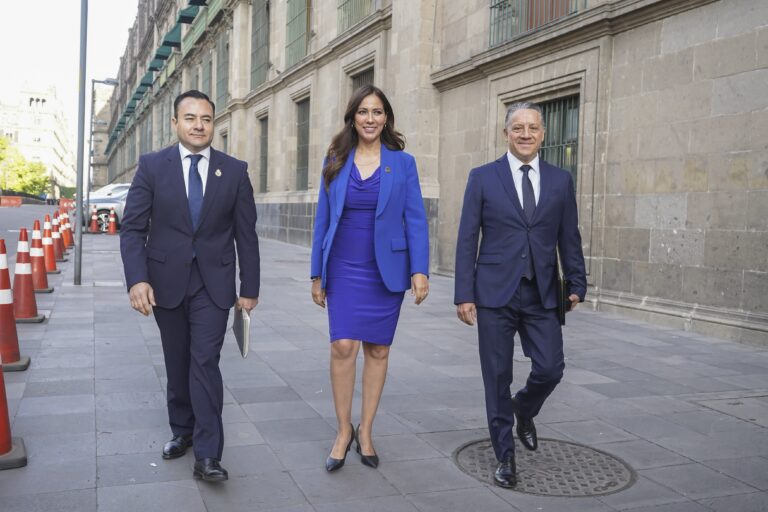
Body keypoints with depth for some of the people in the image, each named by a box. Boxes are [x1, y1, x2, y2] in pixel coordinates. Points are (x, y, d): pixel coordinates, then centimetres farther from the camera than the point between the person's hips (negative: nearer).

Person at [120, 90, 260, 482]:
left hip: (213, 282, -1)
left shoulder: (235, 171, 0)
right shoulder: (152, 166, 0)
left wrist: (250, 287, 1)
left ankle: (207, 456, -4)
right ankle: (182, 431, 32)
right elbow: (132, 228, -3)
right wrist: (137, 279, -16)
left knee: (205, 362, -8)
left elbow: (246, 234, 2)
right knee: (177, 363, 13)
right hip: (166, 281, 1)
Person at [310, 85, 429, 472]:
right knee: (343, 346, -10)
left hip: (386, 270, 0)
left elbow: (415, 219, -1)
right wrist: (317, 274, 5)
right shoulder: (335, 161, 5)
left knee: (378, 349, 6)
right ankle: (344, 430, 7)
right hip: (344, 270, 0)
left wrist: (419, 270, -11)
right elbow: (323, 219, 7)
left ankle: (365, 430, 21)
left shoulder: (403, 163, 1)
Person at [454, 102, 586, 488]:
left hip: (542, 294, 2)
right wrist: (464, 294, -7)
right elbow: (467, 240, -2)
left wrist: (577, 284, 1)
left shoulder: (560, 180, 7)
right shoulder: (483, 178, 0)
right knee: (497, 377, 4)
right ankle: (505, 456, 20)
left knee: (550, 368, -2)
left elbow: (569, 238, 10)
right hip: (495, 293, -2)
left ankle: (523, 410, 34)